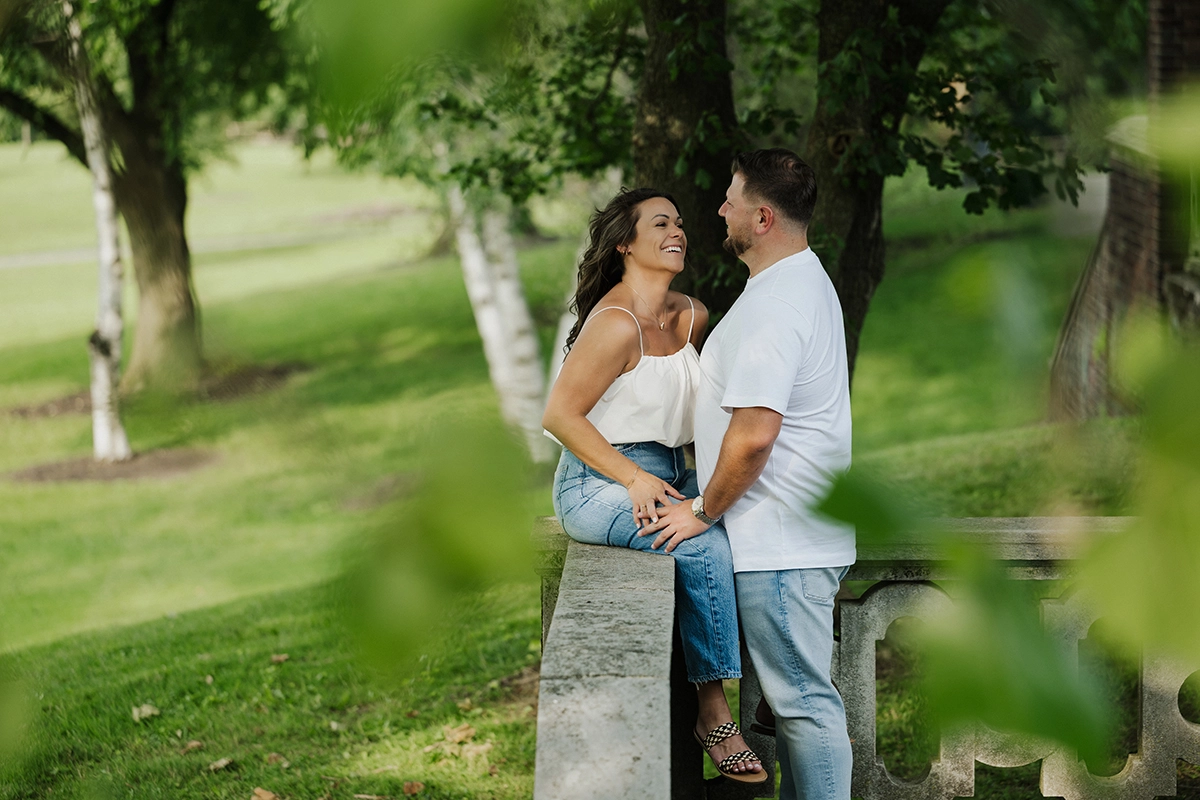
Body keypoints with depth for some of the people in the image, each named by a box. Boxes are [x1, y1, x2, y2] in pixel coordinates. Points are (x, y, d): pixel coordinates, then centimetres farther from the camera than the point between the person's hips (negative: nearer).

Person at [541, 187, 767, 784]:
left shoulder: (691, 316, 9)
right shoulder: (616, 324, -16)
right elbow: (559, 415, -16)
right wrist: (634, 479, -20)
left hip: (664, 476, 8)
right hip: (598, 486, -8)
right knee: (705, 545, -28)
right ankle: (714, 715, -18)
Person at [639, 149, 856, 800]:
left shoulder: (773, 306, -20)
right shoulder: (808, 279, 15)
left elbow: (753, 434, -25)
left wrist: (703, 510, -12)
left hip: (780, 544, -11)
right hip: (799, 532, 11)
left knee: (802, 698, -7)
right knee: (799, 692, 15)